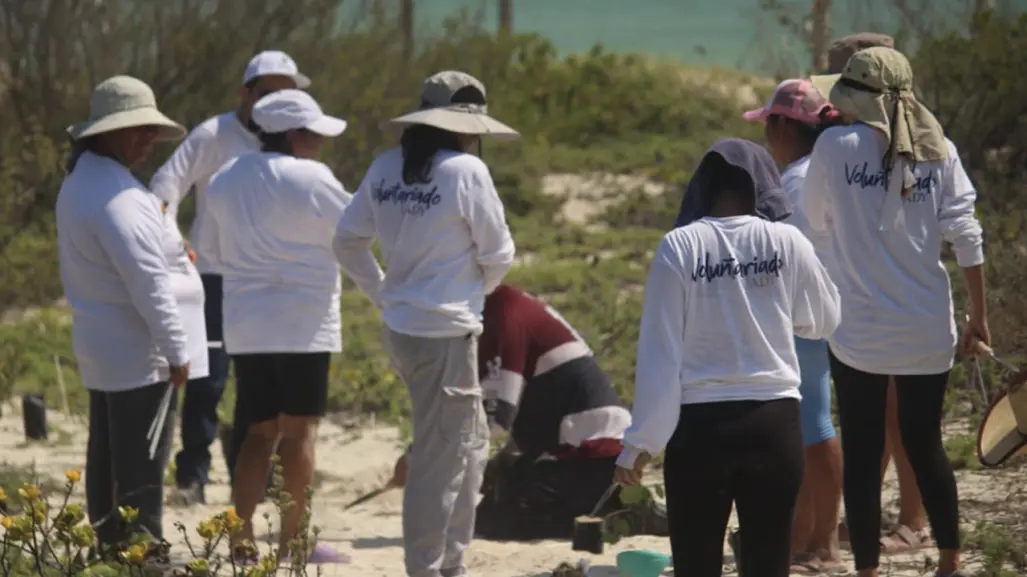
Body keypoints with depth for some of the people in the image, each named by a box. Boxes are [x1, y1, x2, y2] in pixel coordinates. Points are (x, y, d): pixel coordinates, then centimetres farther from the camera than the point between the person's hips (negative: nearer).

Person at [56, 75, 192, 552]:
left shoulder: (78, 184, 11)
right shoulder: (115, 196, -22)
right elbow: (147, 282, -22)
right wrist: (176, 351, -16)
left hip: (97, 344, 10)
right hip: (136, 351, -10)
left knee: (106, 459, 14)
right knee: (141, 468, -7)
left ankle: (112, 550, 19)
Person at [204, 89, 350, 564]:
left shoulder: (225, 180, 9)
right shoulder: (309, 179, -11)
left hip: (244, 325, 6)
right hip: (301, 324, -6)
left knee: (260, 431, 11)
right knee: (298, 430, 1)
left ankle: (241, 538, 5)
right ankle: (293, 539, 3)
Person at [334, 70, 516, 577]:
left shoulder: (385, 169, 5)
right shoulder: (465, 172, -15)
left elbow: (348, 240, 12)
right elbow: (497, 254, -7)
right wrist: (476, 290, 13)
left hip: (400, 327, 8)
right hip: (446, 333, -8)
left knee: (470, 444, 22)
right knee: (441, 460, 0)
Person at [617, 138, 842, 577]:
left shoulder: (679, 246, -6)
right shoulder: (786, 243, -3)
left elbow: (658, 351, -5)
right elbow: (824, 320, 12)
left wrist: (641, 440, -1)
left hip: (699, 426, -1)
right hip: (773, 423, 1)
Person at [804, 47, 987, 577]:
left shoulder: (836, 146, -8)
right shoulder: (937, 150, -2)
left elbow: (815, 222, 4)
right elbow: (965, 236, -2)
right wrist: (979, 314, 5)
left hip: (860, 332, -3)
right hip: (928, 332, 3)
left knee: (862, 458, 4)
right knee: (926, 448, 17)